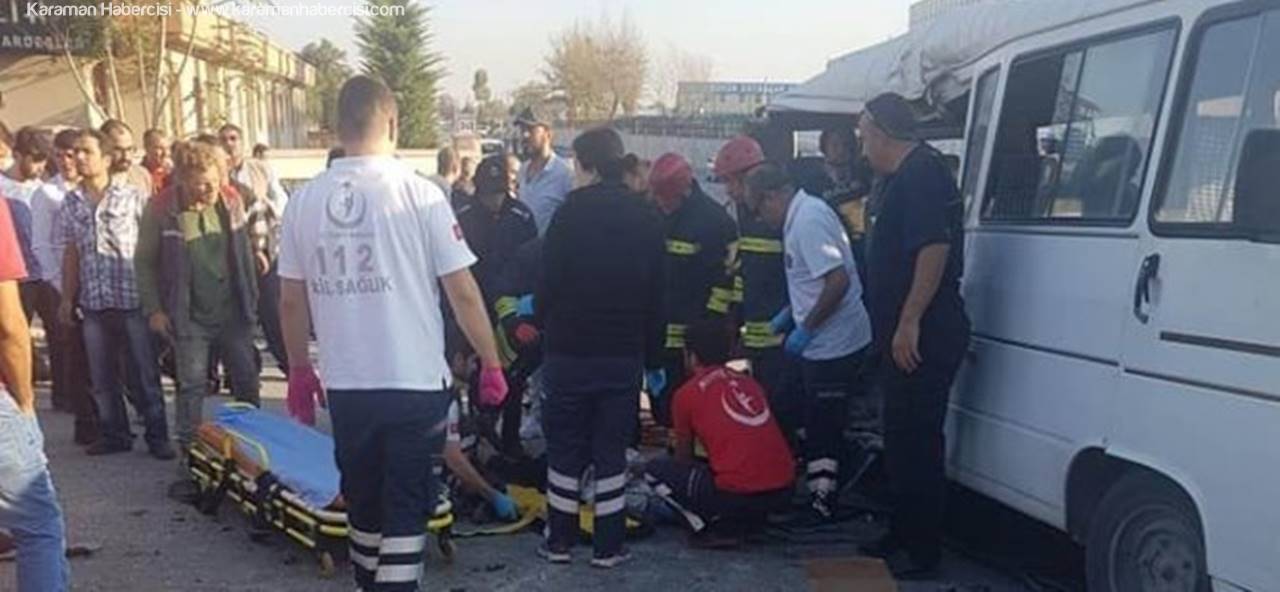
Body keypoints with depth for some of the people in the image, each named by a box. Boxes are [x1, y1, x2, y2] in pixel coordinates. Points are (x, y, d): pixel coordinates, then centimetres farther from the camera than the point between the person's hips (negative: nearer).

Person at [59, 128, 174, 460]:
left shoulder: (133, 196, -3)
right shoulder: (71, 202, 8)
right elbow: (71, 253, 12)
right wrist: (67, 299, 10)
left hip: (132, 298, -4)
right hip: (93, 302, 4)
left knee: (144, 373, 2)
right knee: (101, 376, 10)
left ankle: (157, 436, 12)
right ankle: (114, 434, 23)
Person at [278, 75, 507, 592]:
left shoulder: (305, 200, -1)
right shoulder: (419, 193, -11)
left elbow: (291, 300, 5)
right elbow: (462, 291, -10)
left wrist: (299, 369, 18)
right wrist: (491, 362, 1)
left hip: (346, 386, 4)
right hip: (416, 383, -4)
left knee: (363, 504, 20)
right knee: (406, 509, 5)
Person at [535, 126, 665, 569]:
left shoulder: (573, 211, -10)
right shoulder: (647, 217, 3)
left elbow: (549, 280, -11)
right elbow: (656, 293, 6)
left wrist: (542, 319, 10)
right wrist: (653, 358, 12)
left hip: (570, 350, -3)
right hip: (625, 354, 3)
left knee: (565, 448, 9)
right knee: (612, 449, 9)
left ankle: (559, 541, 17)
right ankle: (608, 547, 11)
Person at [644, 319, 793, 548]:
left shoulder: (686, 394, 3)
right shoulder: (750, 383, 18)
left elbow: (684, 459, 15)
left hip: (737, 495, -6)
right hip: (783, 492, 6)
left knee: (655, 469, 12)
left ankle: (723, 527, 2)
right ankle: (749, 519, 14)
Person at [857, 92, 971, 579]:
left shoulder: (921, 174, -15)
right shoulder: (902, 177, 19)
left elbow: (935, 248, -25)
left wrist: (909, 323, -27)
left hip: (922, 337, -11)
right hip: (905, 336, 11)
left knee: (916, 442, -5)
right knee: (903, 438, 16)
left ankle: (921, 550, 3)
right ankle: (903, 537, 27)